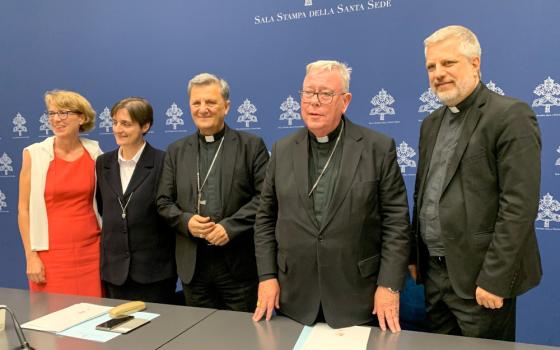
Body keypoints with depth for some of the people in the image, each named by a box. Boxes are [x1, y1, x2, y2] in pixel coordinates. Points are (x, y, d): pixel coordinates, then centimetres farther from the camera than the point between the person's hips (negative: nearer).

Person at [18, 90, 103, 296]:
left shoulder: (94, 152, 3)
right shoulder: (34, 154, -2)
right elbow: (24, 209, 0)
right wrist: (30, 255, -5)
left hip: (91, 250, 2)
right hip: (51, 252, -1)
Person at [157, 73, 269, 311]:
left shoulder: (252, 146, -1)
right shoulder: (176, 151, 10)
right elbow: (164, 201, 10)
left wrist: (230, 226, -16)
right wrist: (186, 220, -10)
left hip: (239, 264, -3)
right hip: (193, 265, 3)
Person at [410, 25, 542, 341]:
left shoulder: (510, 115, -12)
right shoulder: (432, 123, 11)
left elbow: (520, 204, -18)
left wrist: (494, 278, -19)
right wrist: (415, 255, 11)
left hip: (480, 276, -6)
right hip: (434, 271, 7)